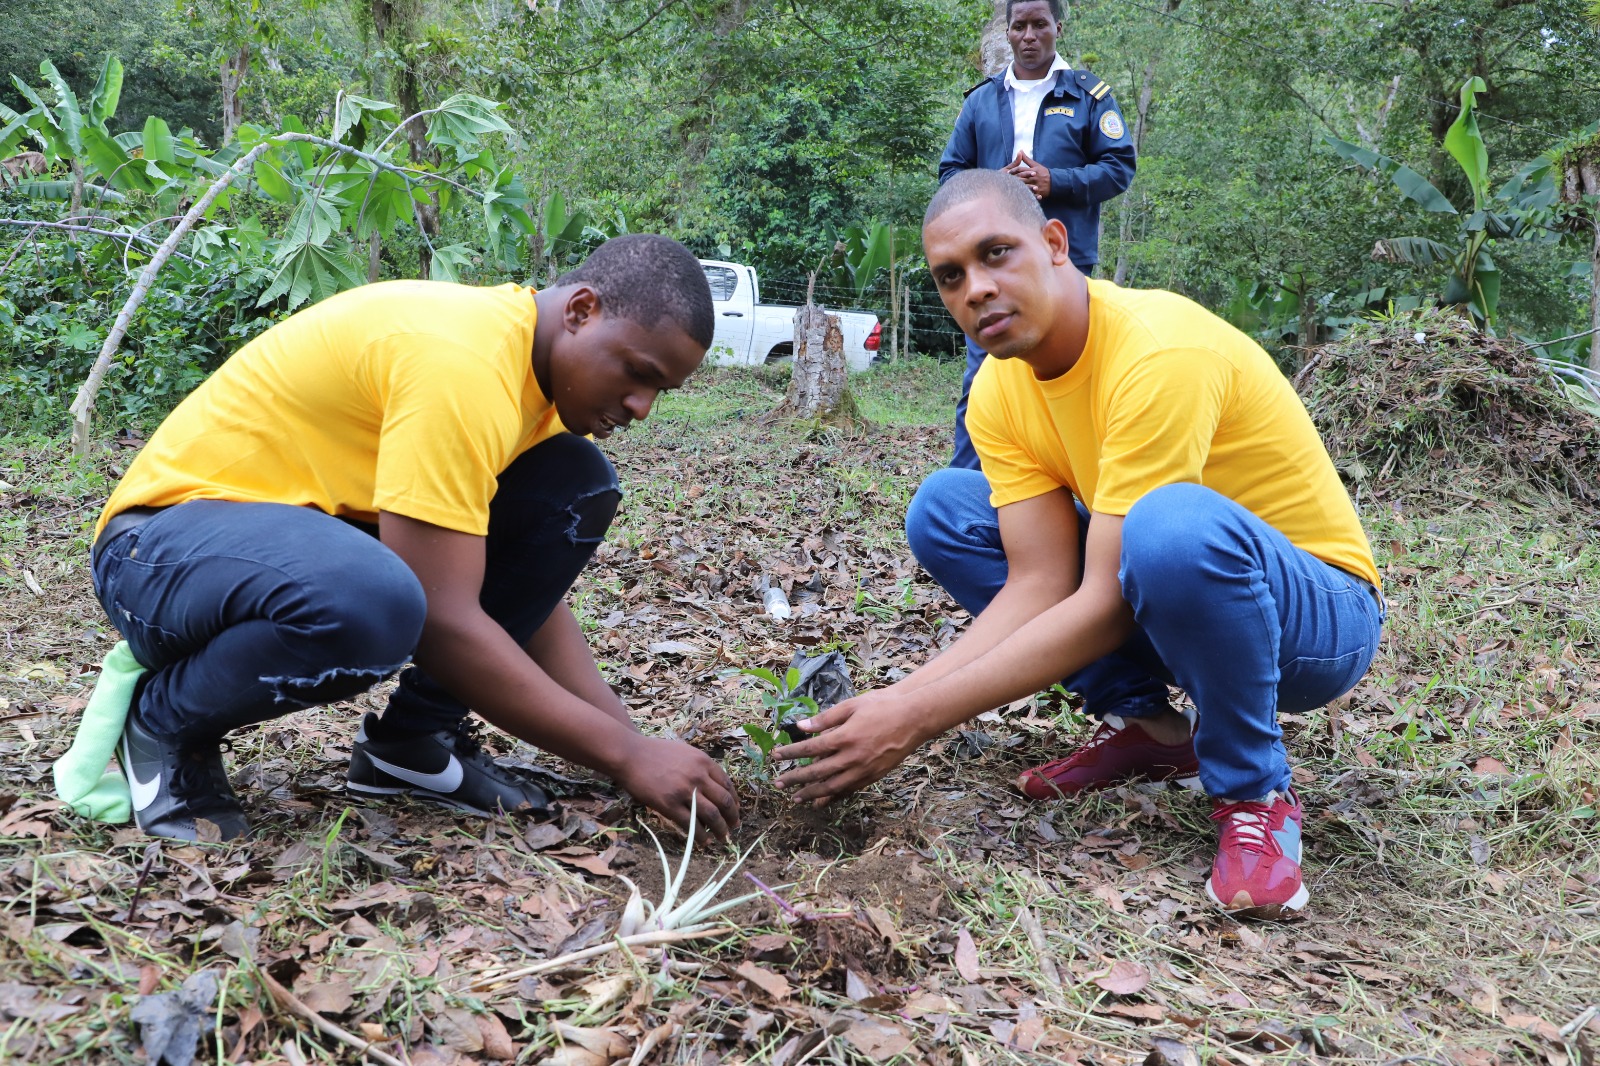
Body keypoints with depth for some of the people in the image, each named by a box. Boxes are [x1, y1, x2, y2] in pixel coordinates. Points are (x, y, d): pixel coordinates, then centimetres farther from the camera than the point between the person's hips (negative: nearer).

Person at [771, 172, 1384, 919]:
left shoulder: (1161, 353, -29)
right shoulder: (999, 392, -6)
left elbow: (1106, 607, -31)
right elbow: (1040, 589, -11)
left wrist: (915, 718, -30)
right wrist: (894, 701, -24)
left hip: (1319, 613, -7)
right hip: (1168, 600, 7)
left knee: (1174, 524, -41)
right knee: (943, 509, -3)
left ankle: (1256, 793, -14)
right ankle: (1144, 727, 3)